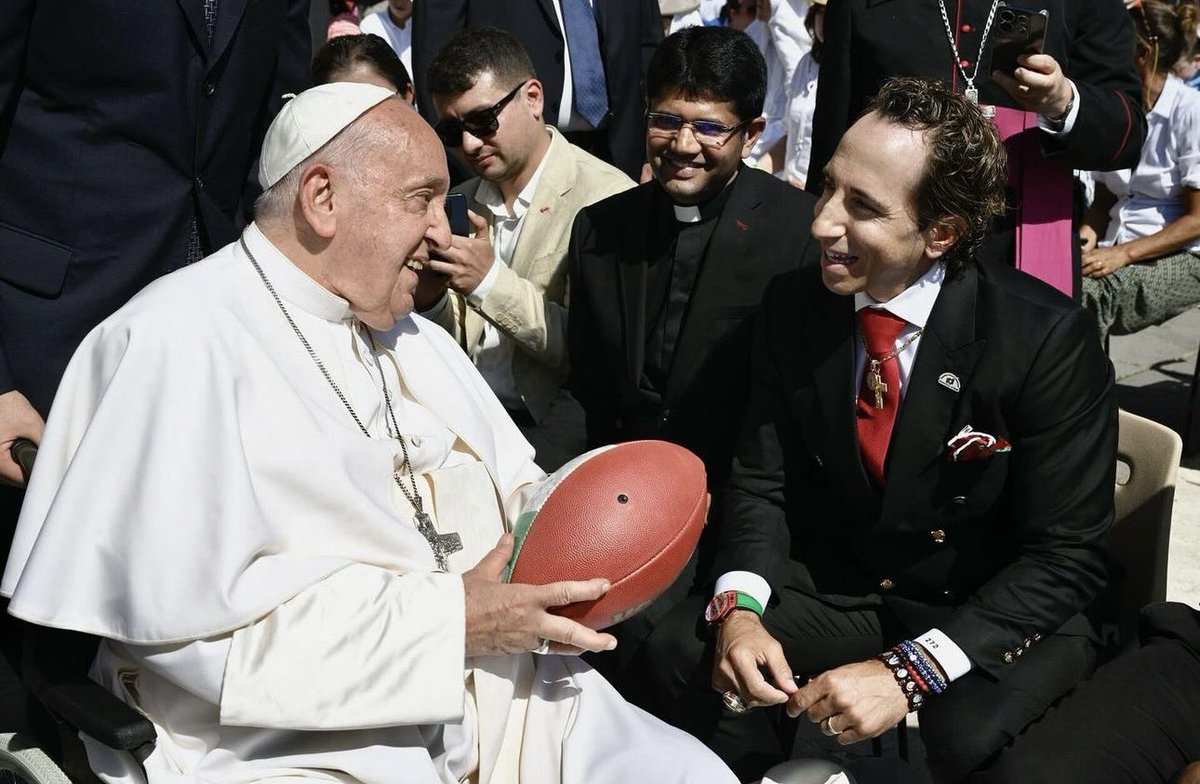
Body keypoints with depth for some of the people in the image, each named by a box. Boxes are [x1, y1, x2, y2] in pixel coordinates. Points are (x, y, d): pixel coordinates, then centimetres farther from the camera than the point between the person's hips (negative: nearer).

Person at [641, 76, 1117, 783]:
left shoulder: (1050, 339, -21)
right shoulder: (794, 305, -7)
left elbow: (1066, 557, -19)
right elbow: (764, 482, -1)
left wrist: (909, 669, -29)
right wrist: (739, 609, -20)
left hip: (1002, 616, -4)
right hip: (842, 587, 4)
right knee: (680, 651, -15)